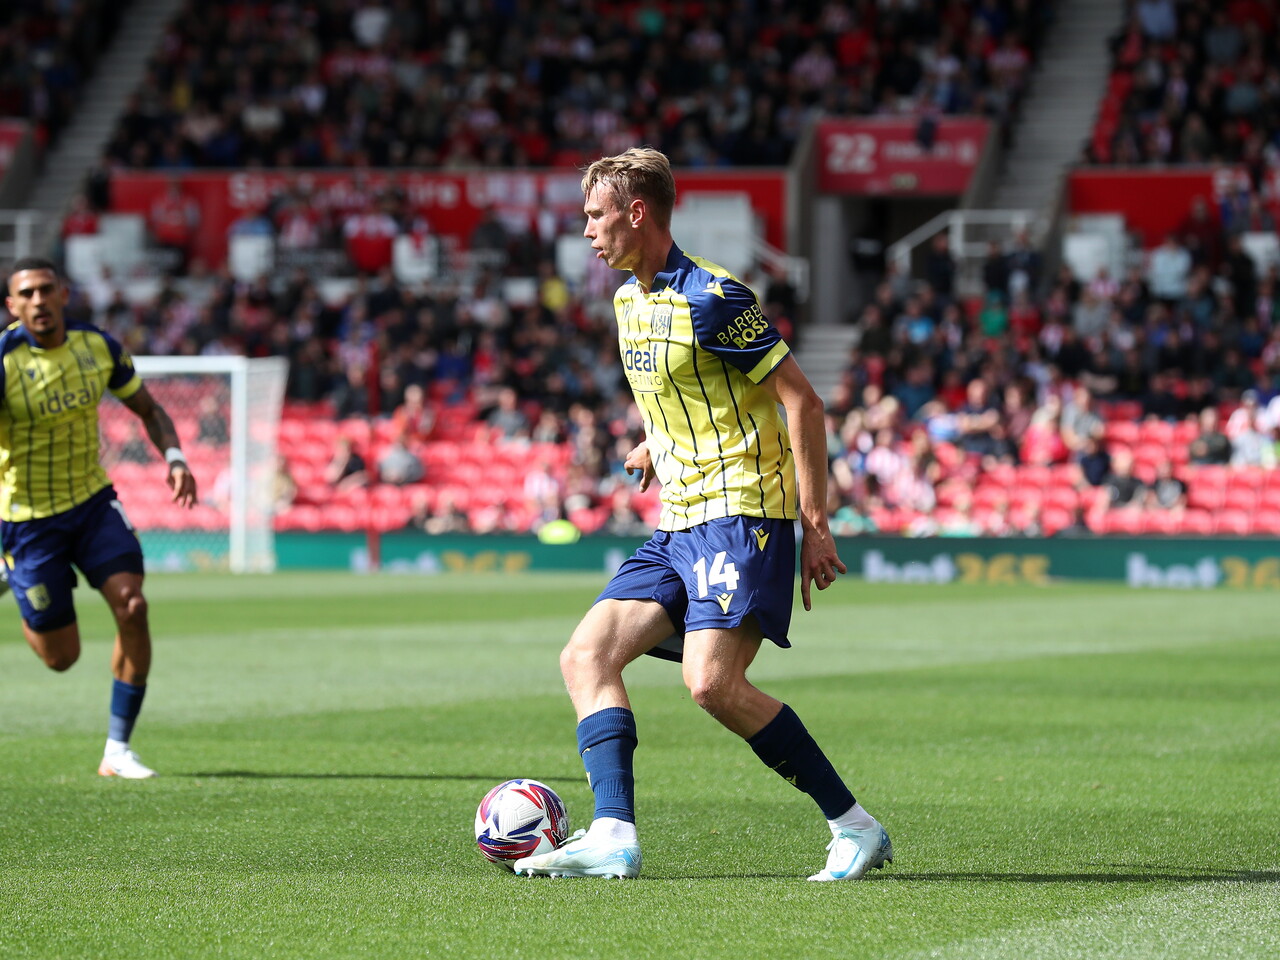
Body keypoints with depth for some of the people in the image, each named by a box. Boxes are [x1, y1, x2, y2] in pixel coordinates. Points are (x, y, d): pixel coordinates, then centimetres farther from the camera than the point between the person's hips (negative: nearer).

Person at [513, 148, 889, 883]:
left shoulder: (711, 298, -13)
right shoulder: (629, 299, 15)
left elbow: (802, 401, -13)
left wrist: (814, 523, -16)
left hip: (742, 513, -9)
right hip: (681, 522, 9)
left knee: (712, 681, -21)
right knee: (586, 656, -4)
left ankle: (855, 828, -11)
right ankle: (614, 835, -13)